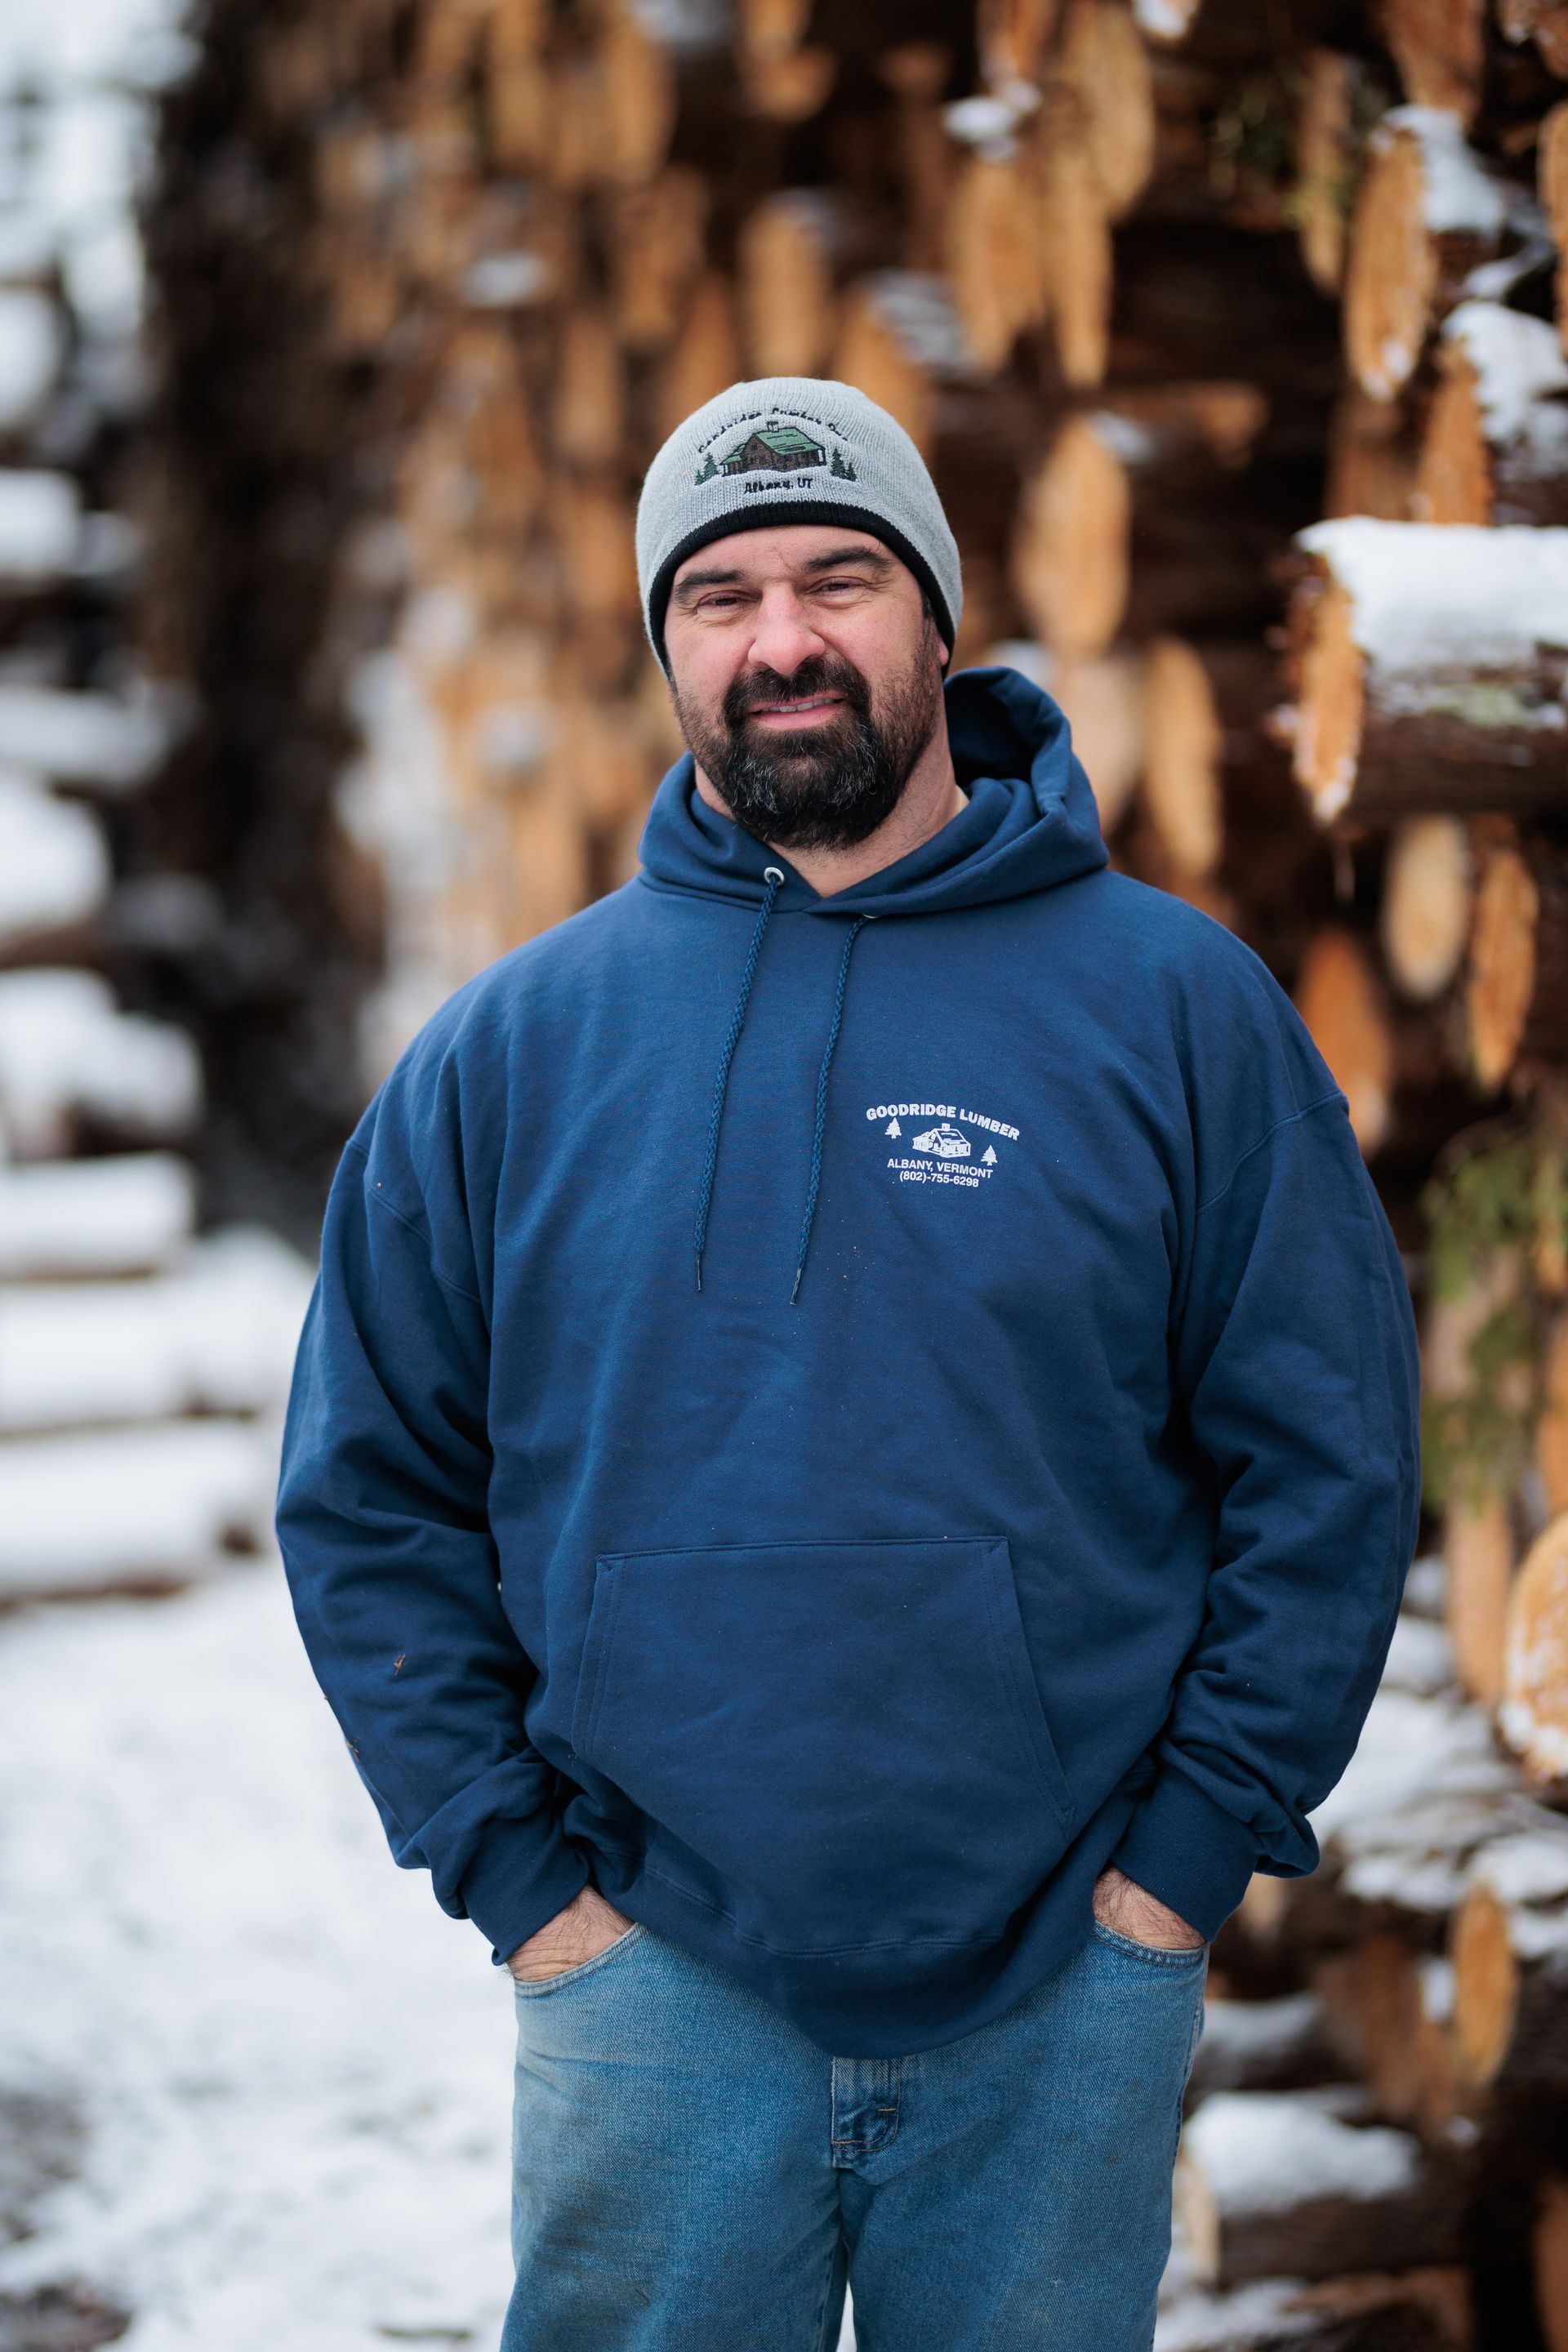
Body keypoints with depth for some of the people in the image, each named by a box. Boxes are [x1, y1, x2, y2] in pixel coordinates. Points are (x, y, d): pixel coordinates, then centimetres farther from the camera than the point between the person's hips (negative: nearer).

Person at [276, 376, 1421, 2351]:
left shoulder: (1178, 1006, -2)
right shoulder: (514, 1046, 2)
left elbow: (1327, 1463, -1)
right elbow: (371, 1491, 5)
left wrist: (1189, 1848, -6)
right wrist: (513, 1868, -2)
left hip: (1065, 1985, 0)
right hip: (654, 1972, 1)